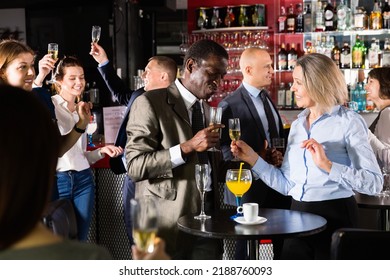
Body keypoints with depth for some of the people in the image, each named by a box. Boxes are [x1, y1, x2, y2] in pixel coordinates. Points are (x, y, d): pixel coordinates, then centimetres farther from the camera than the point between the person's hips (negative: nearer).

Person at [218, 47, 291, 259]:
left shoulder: (267, 98, 13)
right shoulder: (230, 105, -12)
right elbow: (227, 151, -14)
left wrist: (280, 155, 1)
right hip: (249, 186, -7)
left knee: (283, 243, 12)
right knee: (247, 245, 5)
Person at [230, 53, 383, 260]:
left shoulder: (348, 122, -9)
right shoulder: (297, 125, 11)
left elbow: (374, 183, -18)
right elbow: (286, 184, 9)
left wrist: (328, 166, -25)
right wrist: (253, 159, 3)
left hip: (334, 217, -6)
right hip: (299, 217, 6)